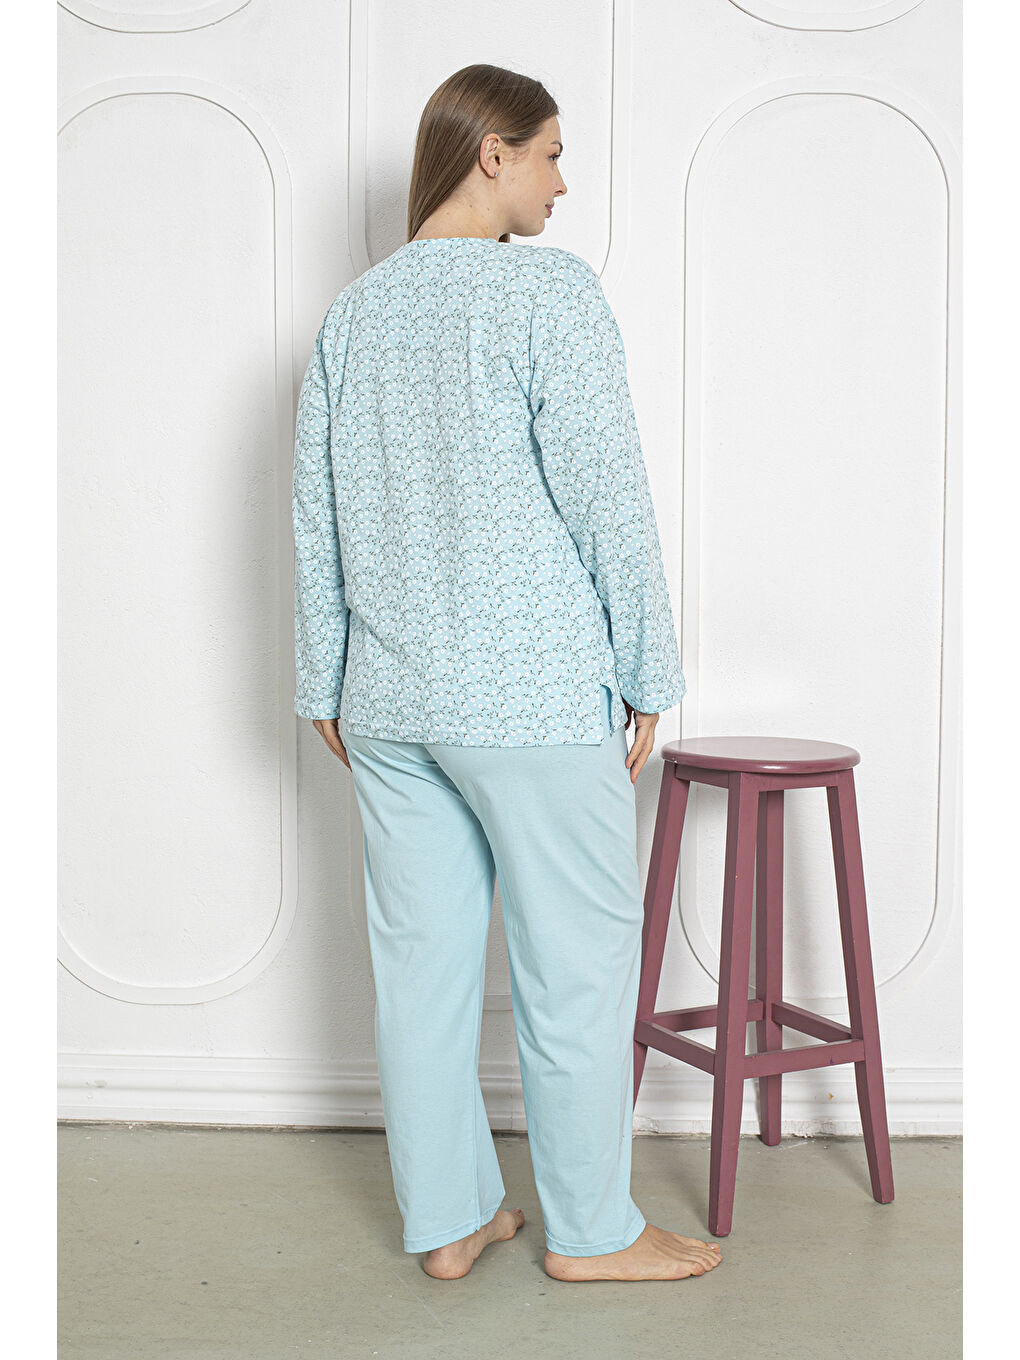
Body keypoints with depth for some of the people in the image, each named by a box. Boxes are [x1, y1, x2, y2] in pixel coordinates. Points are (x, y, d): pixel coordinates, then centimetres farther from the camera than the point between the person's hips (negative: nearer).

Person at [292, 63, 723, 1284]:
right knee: (577, 957, 6)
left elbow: (316, 519, 12)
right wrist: (646, 674, -3)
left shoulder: (353, 312, 11)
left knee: (421, 954, 11)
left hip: (388, 701, 7)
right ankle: (590, 1229, 18)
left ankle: (447, 1219, 22)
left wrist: (326, 684, 18)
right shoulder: (550, 291, -8)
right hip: (535, 693, -6)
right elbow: (606, 497, -12)